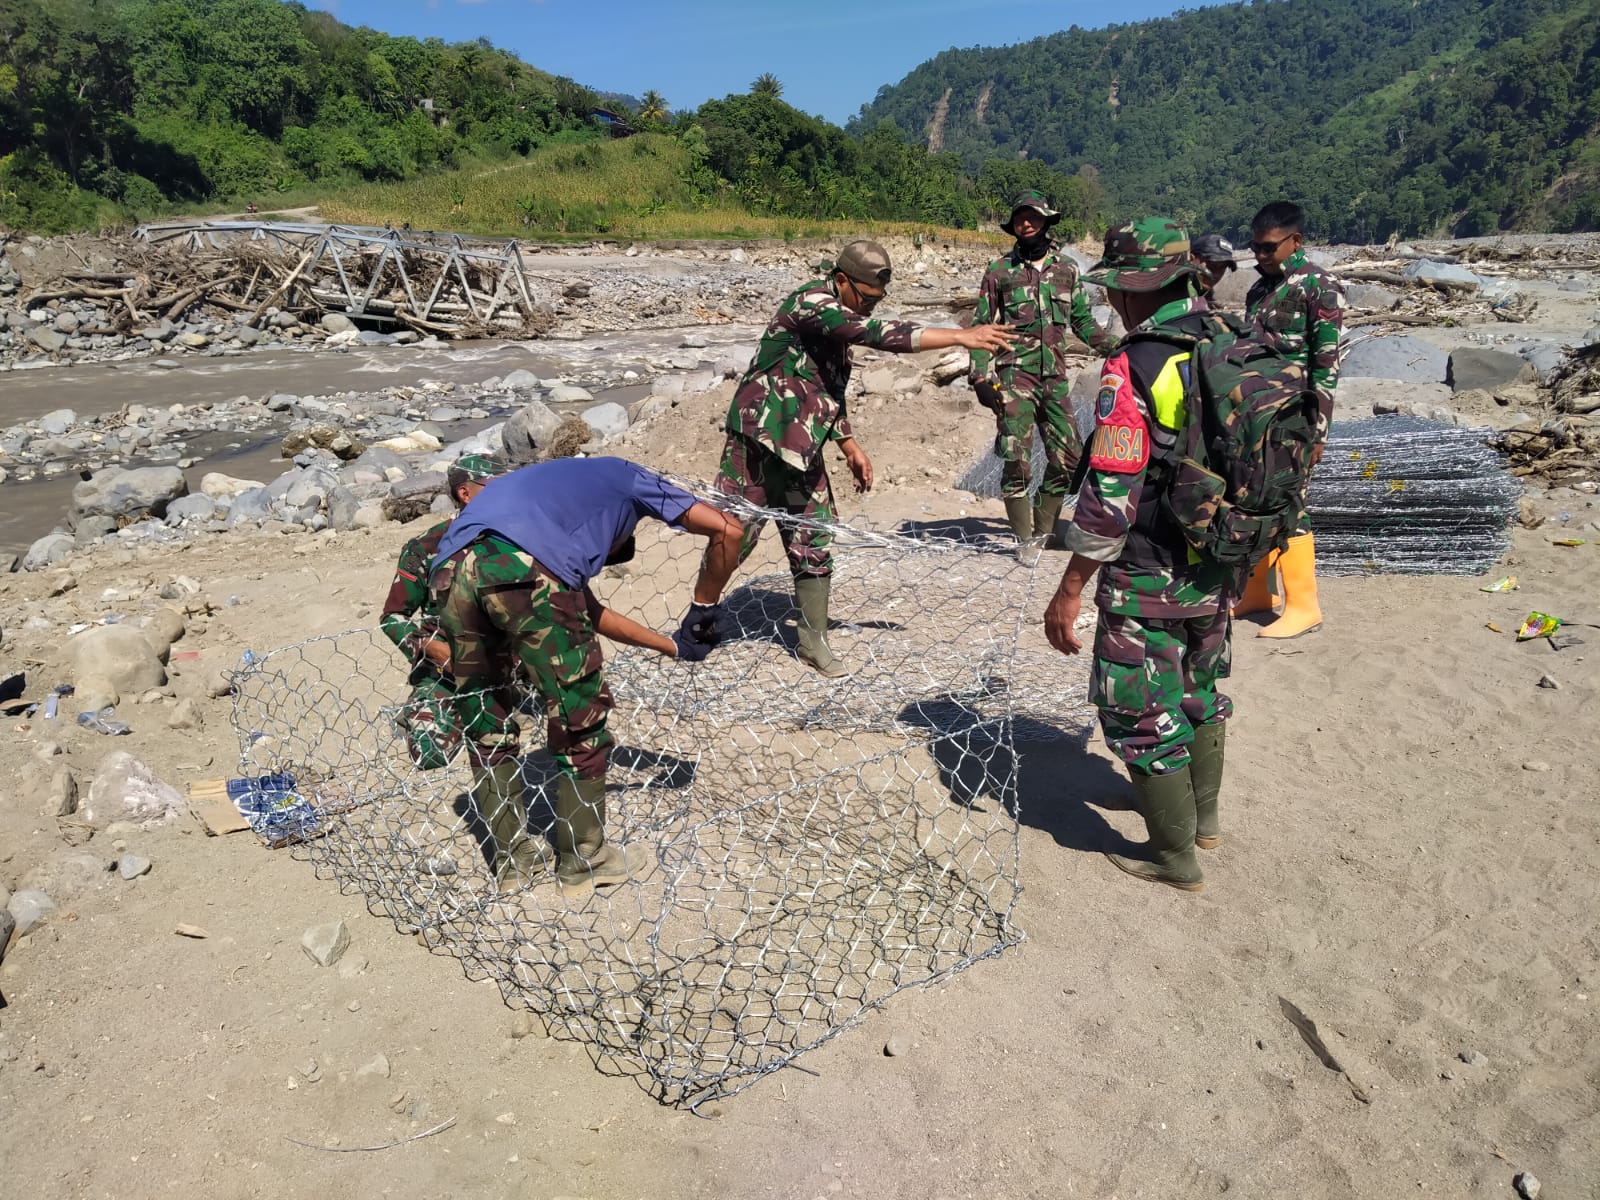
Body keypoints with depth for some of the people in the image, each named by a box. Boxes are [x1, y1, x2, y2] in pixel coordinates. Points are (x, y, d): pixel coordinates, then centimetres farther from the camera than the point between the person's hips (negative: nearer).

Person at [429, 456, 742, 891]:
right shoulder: (625, 476, 31)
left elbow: (590, 613, 41)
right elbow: (727, 529, 22)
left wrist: (674, 645, 48)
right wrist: (703, 610, 32)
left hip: (450, 567, 7)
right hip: (525, 568, -6)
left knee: (486, 724, 23)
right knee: (579, 720, 12)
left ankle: (513, 857, 33)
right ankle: (582, 858, 26)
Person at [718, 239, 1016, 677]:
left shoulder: (837, 325, 11)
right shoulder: (810, 301, -16)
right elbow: (877, 333, -30)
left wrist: (848, 444, 17)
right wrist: (960, 336, -32)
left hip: (800, 451, 8)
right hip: (757, 442, -8)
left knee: (814, 545, 6)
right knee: (731, 537, -1)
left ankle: (813, 641, 17)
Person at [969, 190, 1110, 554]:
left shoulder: (1067, 268, 12)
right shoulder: (1000, 271, 4)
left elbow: (1083, 321, 19)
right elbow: (982, 327, 4)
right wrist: (980, 377, -6)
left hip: (1056, 376, 4)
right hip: (1014, 376, -3)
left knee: (1068, 456, 4)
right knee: (1016, 459, -6)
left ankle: (1045, 529, 19)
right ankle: (1023, 536, 6)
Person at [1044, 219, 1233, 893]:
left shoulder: (1134, 368, -22)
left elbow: (1110, 500, -25)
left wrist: (1069, 593, -16)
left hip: (1148, 582, -8)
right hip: (1216, 572, 8)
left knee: (1142, 716, 9)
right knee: (1200, 691, 26)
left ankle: (1176, 858, 23)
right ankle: (1202, 816, 45)